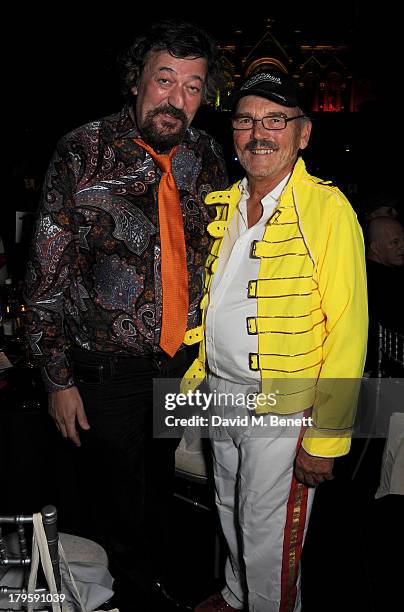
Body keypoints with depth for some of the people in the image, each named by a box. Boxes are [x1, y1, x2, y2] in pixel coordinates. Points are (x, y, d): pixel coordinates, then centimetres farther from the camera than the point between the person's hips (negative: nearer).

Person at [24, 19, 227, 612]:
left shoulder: (206, 154, 0)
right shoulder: (84, 153, -13)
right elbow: (46, 275, -11)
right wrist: (58, 378, -11)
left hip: (184, 362, 5)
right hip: (109, 368, -4)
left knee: (160, 487, 25)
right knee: (121, 507, 12)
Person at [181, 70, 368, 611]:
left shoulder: (328, 208, -16)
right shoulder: (221, 205, 5)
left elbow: (348, 329, -19)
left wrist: (326, 436, -19)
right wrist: (196, 373, 11)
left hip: (283, 408, -6)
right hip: (221, 393, 7)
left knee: (268, 538, 9)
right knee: (232, 513, 25)